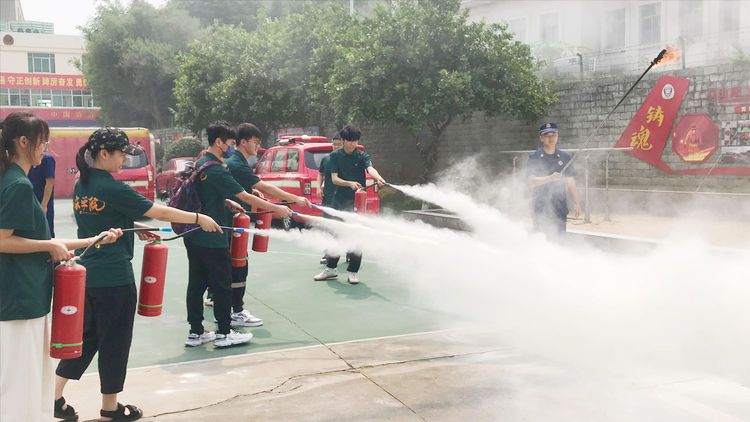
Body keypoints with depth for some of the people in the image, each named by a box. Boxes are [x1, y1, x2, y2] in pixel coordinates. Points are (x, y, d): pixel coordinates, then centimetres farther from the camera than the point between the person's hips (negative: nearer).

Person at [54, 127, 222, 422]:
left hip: (86, 273, 8)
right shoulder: (113, 189, -18)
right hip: (114, 277, -8)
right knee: (115, 341, 6)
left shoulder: (81, 186, 7)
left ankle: (55, 395, 18)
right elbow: (161, 212, -15)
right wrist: (200, 218, -7)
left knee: (86, 334, 20)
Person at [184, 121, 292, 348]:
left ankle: (195, 332, 17)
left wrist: (229, 203, 17)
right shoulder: (217, 170, -19)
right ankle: (224, 333, 10)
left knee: (196, 284, 11)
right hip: (212, 238, -9)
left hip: (194, 236, 9)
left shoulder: (199, 164, 10)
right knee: (222, 285, 2)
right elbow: (245, 197, -19)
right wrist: (277, 209, -13)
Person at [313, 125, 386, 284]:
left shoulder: (362, 155, -2)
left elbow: (370, 168, -22)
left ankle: (352, 272, 8)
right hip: (339, 200, 2)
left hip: (357, 201, -2)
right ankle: (330, 268, 22)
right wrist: (350, 183, -25)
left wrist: (378, 177, -46)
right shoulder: (335, 156, 2)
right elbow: (334, 179, -6)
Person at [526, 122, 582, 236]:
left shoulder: (565, 157, 8)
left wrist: (576, 203, 5)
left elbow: (570, 183, 10)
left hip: (560, 209, 3)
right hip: (540, 209, -2)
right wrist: (550, 178, -29)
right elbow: (532, 181, -13)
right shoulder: (534, 157, -1)